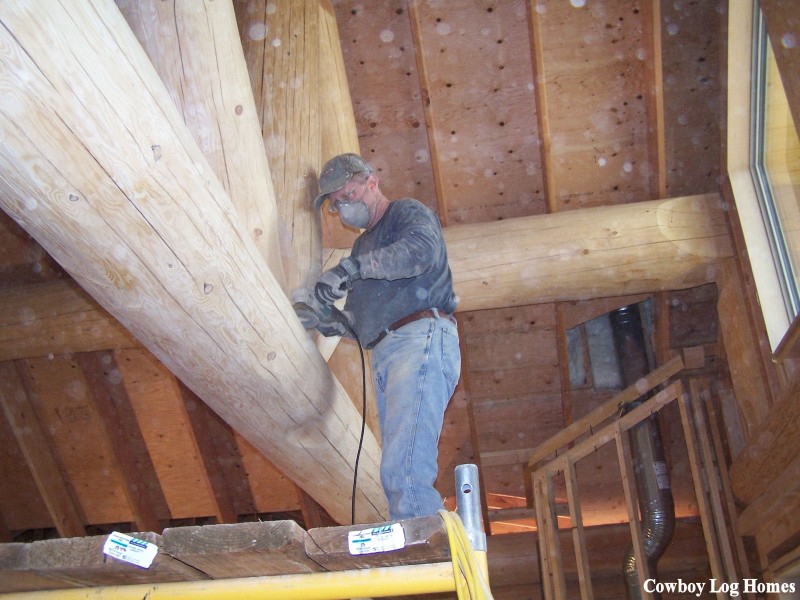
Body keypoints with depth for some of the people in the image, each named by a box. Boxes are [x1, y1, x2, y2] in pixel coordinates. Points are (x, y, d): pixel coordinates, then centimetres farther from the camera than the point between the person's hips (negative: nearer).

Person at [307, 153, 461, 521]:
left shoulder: (407, 212, 10)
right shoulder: (363, 245, 32)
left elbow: (422, 249, -16)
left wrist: (352, 268, -17)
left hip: (420, 341, -9)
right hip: (384, 355, 9)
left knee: (404, 473, -22)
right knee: (402, 477, 0)